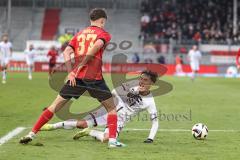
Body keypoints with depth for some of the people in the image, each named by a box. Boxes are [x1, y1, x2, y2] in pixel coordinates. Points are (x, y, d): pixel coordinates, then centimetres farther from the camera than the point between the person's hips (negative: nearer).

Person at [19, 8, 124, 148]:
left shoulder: (79, 34, 20)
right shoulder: (104, 34, 7)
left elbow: (67, 52, 7)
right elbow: (96, 46, -14)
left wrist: (71, 72, 2)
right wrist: (82, 64, -12)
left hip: (76, 77, 4)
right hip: (95, 77, -4)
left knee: (55, 106, 9)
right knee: (112, 108, 12)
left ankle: (32, 134, 5)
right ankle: (112, 140, -1)